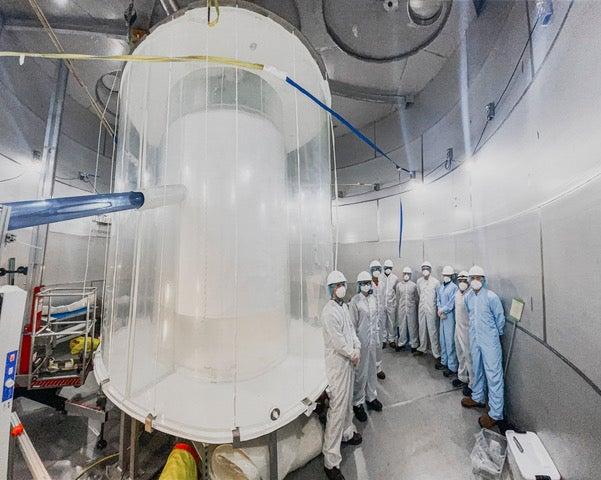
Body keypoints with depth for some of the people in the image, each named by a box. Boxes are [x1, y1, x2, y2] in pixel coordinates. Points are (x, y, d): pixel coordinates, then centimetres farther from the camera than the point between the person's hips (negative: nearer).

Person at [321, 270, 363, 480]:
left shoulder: (344, 306, 4)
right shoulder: (329, 311, -23)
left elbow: (351, 329, 9)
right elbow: (336, 341, -22)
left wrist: (357, 348, -4)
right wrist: (352, 354, -10)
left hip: (349, 360, 8)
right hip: (337, 362, -8)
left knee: (348, 400, 25)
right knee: (338, 407, 0)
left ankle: (347, 433, 50)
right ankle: (331, 461, 16)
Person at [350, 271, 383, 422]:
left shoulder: (373, 299, 1)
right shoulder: (355, 301, -17)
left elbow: (376, 320, 11)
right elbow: (352, 324, -13)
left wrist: (377, 339, 14)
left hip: (372, 341, 6)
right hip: (361, 342, -6)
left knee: (372, 370, 20)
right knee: (361, 373, 6)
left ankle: (371, 397, 41)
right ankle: (357, 403, 26)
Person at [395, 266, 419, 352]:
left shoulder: (414, 285, -2)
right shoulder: (399, 285, 1)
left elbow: (416, 298, 4)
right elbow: (397, 298, 6)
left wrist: (416, 308, 3)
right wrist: (397, 308, 7)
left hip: (411, 309, -1)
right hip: (401, 309, 1)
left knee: (412, 326, 7)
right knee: (402, 326, 10)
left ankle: (414, 344, 22)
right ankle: (401, 343, 26)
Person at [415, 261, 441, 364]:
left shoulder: (436, 282, -8)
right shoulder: (419, 281, 5)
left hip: (431, 309, -4)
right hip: (421, 308, 4)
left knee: (433, 331, -2)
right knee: (422, 329, 15)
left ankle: (437, 354, 8)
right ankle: (422, 349, 31)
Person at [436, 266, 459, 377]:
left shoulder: (454, 287, -12)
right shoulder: (440, 287, 8)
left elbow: (451, 304, -15)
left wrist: (442, 310, -8)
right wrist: (439, 310, -4)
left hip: (450, 316, -7)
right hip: (442, 316, 7)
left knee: (450, 341, -2)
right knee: (442, 339, 16)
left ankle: (452, 367, 9)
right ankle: (444, 361, 31)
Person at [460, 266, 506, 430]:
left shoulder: (491, 297, -15)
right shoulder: (467, 297, 1)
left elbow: (500, 318, -5)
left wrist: (496, 334, 5)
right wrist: (475, 329, 16)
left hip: (490, 341, -5)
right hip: (474, 339, 6)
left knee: (493, 375, 1)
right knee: (477, 370, 20)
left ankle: (495, 413, 12)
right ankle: (477, 398, 38)